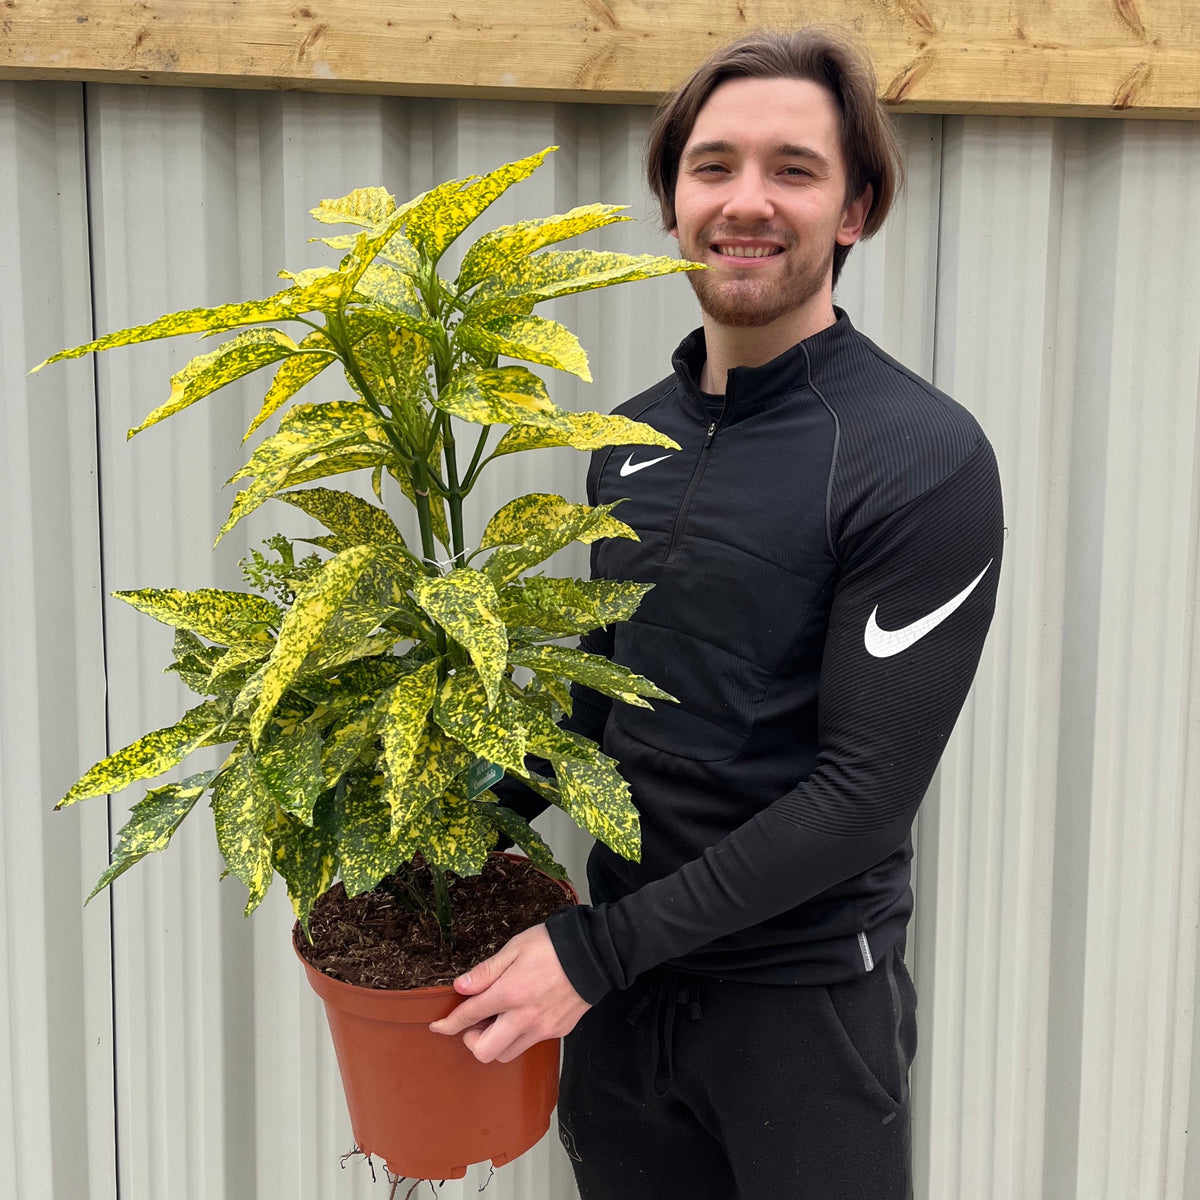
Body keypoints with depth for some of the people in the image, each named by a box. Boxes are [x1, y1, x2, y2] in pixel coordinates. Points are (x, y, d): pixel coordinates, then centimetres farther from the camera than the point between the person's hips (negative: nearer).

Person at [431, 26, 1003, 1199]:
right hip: (626, 977, 5)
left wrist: (596, 947, -19)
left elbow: (865, 790, -20)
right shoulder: (633, 438, 4)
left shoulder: (923, 460, -16)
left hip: (806, 999, -5)